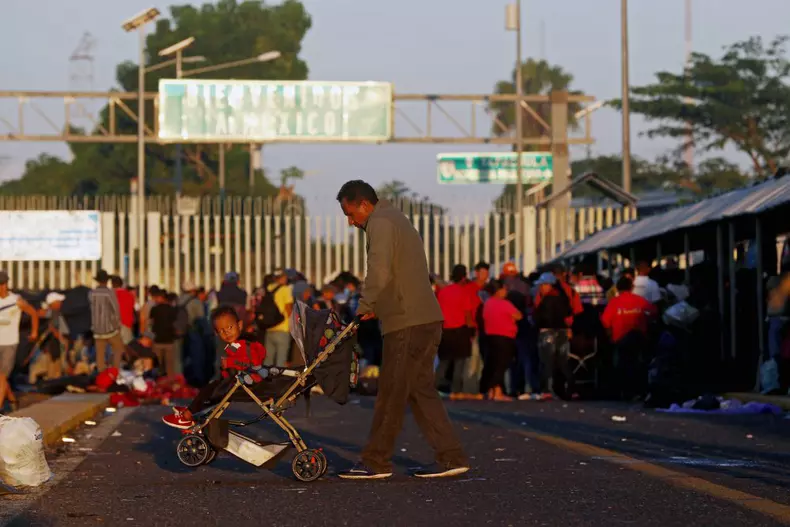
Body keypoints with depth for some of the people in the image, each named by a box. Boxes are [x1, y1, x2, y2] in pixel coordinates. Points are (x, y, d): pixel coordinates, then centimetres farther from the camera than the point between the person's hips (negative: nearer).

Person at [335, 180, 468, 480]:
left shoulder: (380, 222, -7)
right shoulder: (397, 219, 25)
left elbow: (380, 272, -22)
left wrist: (366, 305, -8)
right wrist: (376, 307, 12)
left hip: (407, 323, -10)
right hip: (427, 319, 10)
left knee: (391, 393, -3)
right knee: (420, 390, 12)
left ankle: (376, 462, 2)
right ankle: (451, 457, 9)